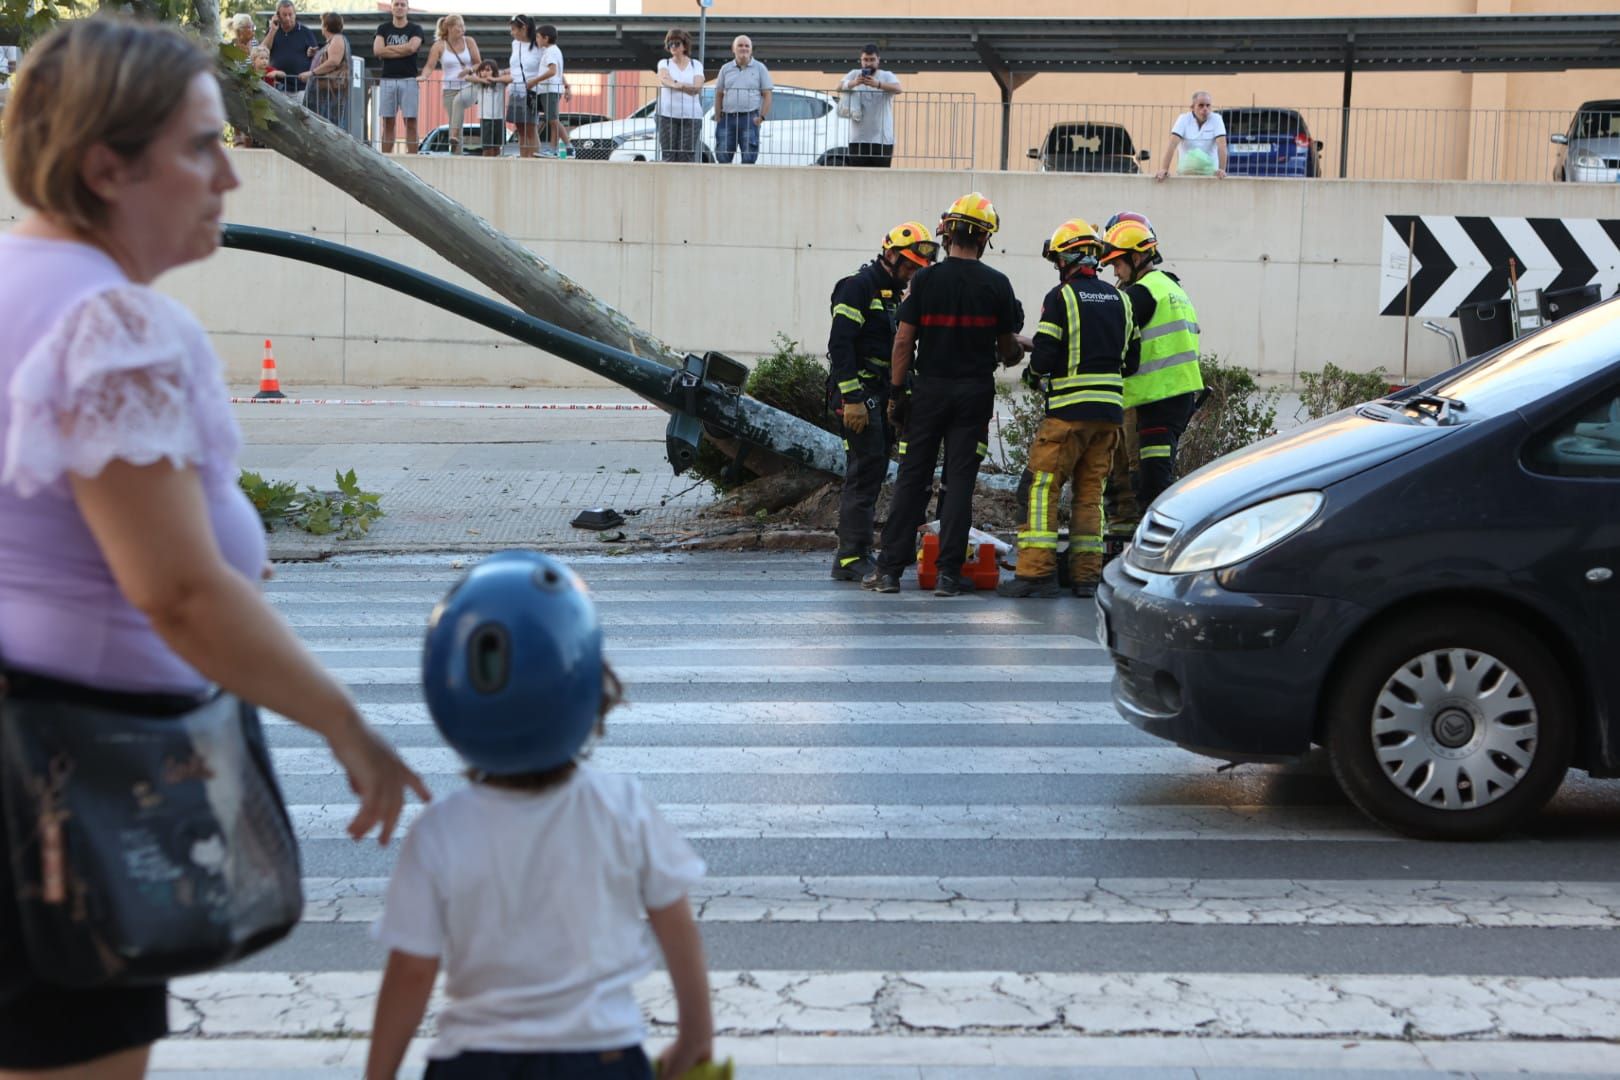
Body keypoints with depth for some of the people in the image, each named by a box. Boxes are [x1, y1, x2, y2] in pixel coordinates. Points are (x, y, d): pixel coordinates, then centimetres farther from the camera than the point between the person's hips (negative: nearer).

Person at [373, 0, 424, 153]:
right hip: (387, 80, 2)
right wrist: (402, 51, -6)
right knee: (388, 124, 2)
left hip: (408, 79, -2)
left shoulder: (415, 29, 8)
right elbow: (377, 50, -3)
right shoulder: (383, 29, 13)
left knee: (411, 123, -5)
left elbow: (412, 47, -12)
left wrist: (388, 49, -3)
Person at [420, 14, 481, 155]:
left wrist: (470, 70, -14)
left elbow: (479, 64, 8)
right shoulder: (439, 46, 2)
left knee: (458, 100, -35)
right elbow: (430, 66, -6)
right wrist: (424, 76, -28)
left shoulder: (469, 42, 6)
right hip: (450, 88, 1)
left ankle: (454, 136, -38)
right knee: (453, 122, -4)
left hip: (470, 86, -1)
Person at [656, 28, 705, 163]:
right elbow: (664, 79, -8)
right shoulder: (664, 63, 14)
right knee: (668, 155, -6)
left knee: (687, 155, -8)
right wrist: (686, 86, -17)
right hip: (667, 114, 0)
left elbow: (697, 87, -4)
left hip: (691, 115, 0)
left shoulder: (696, 65, 13)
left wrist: (676, 84, -12)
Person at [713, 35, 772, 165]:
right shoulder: (726, 68, 14)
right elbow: (719, 94, 14)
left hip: (749, 119, -2)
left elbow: (767, 95, 4)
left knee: (748, 158, -4)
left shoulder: (759, 68, 7)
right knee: (722, 157, -1)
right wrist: (718, 117, 4)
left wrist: (762, 117, -7)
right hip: (727, 118, 2)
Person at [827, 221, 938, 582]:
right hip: (858, 395, -10)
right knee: (864, 473, -12)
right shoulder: (858, 286, -11)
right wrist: (852, 399, -23)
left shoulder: (894, 294, 19)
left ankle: (857, 554, 17)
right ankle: (851, 558, -10)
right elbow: (840, 344, -19)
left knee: (873, 472, 11)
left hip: (882, 396, 10)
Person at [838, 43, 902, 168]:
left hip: (882, 140, -1)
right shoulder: (854, 75, 8)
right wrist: (853, 83, -31)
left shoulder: (887, 76, 3)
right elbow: (839, 87, -9)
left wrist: (878, 84, -37)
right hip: (858, 139, 1)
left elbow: (897, 88, -18)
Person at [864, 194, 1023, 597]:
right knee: (960, 481, 3)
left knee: (912, 478, 5)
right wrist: (1014, 354, 28)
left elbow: (903, 341, -5)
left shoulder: (925, 280, -5)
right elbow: (1008, 347, 5)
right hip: (975, 393, 0)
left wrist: (896, 391, 3)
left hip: (930, 390, 0)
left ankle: (890, 568, 5)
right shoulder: (997, 285, -3)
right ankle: (948, 573, 1)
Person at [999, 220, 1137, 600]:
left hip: (1069, 409, -6)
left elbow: (1043, 358, -11)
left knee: (1043, 486, -2)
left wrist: (1037, 369, 10)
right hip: (1109, 411, 6)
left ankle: (1036, 571, -8)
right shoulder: (1120, 300, 13)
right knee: (1090, 491, 12)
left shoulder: (1061, 297, -7)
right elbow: (1130, 361, 15)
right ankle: (1087, 575, 10)